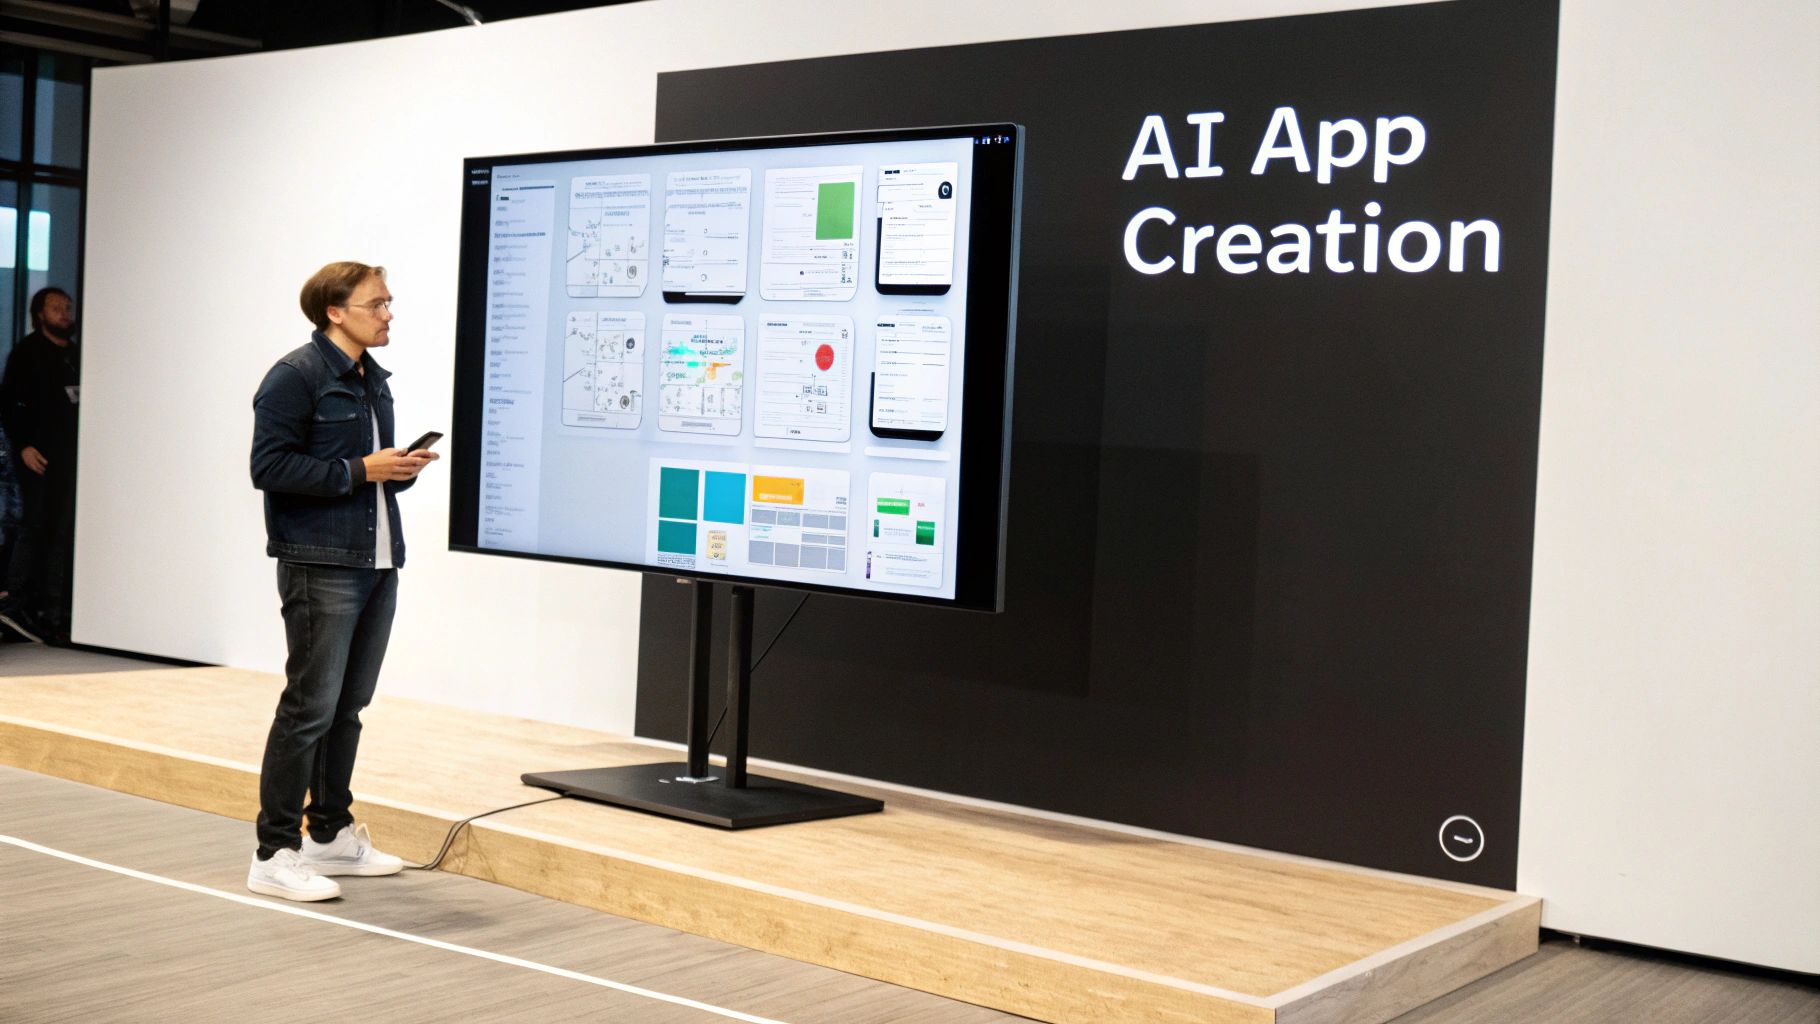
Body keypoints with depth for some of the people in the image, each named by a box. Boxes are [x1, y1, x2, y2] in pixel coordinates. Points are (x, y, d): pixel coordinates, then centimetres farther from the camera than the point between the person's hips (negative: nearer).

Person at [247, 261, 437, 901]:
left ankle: (331, 834, 25)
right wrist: (359, 470, -18)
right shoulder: (296, 377, -9)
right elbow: (269, 466, -16)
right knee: (311, 706, -7)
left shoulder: (374, 380, 17)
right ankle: (274, 854, 0)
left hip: (378, 561, 8)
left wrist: (402, 469, 3)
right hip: (321, 565, -8)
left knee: (349, 705, 14)